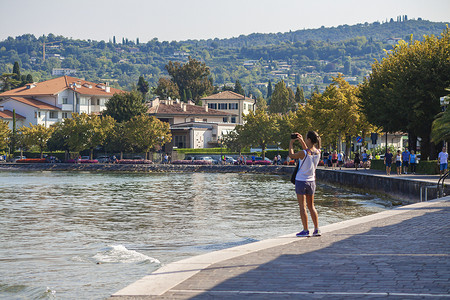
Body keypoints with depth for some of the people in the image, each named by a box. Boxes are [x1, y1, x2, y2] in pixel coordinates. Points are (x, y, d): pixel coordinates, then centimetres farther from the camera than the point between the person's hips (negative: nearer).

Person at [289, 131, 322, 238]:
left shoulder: (303, 153, -20)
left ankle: (305, 230, -2)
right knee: (311, 206, 14)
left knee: (302, 207, 0)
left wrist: (291, 143, 10)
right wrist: (301, 140, 18)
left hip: (301, 181, -6)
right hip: (311, 181, 6)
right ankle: (317, 229, 10)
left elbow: (292, 155, -2)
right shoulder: (318, 152, -3)